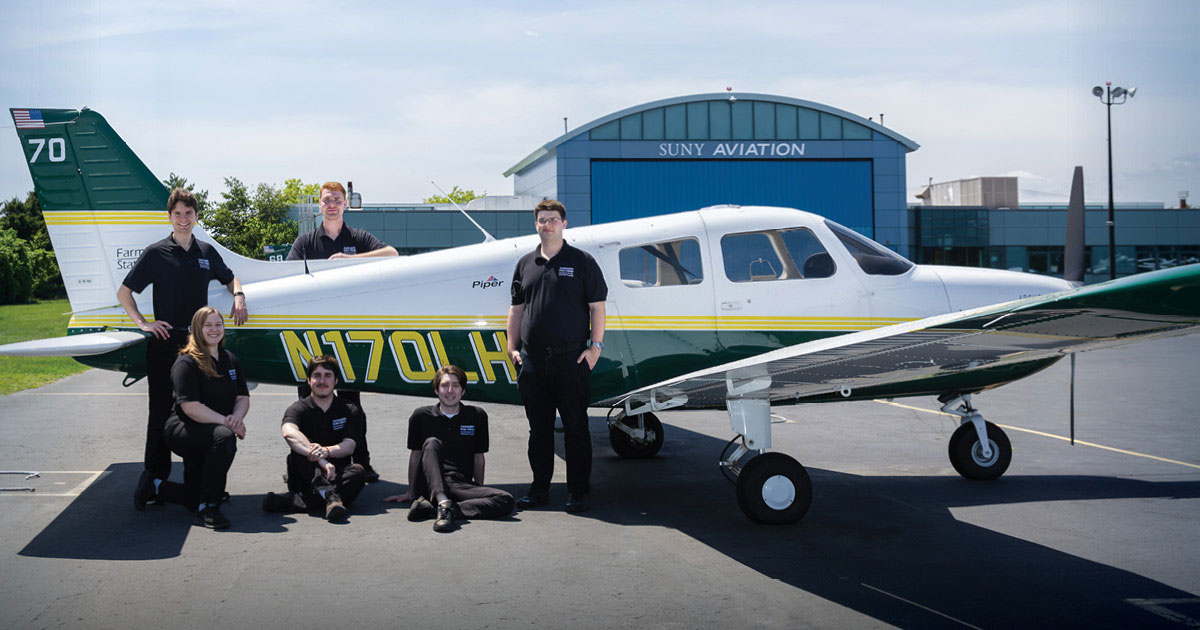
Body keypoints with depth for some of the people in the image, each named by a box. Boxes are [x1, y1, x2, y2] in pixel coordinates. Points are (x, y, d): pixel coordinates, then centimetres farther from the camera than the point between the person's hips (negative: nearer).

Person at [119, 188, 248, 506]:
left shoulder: (206, 252, 12)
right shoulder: (156, 253, -1)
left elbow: (229, 278, 30)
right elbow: (124, 292, 2)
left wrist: (238, 296, 9)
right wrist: (142, 323, -8)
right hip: (165, 342, -4)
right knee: (161, 411, -1)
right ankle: (156, 479, 5)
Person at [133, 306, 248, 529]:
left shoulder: (230, 360, 10)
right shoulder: (186, 363, -13)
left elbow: (243, 397, 8)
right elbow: (191, 407, -21)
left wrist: (237, 417, -14)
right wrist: (226, 422, -25)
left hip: (209, 439, 8)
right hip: (183, 431, -7)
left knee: (195, 499, 3)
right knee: (224, 436, -38)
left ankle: (154, 486, 36)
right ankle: (207, 510, -27)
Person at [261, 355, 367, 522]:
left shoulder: (350, 411, 9)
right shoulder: (298, 409, 2)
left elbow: (349, 445, -7)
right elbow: (289, 433, -22)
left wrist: (326, 451, -31)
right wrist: (321, 460, -37)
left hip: (337, 478, 1)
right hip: (305, 481, -1)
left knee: (358, 471, -29)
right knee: (299, 452, -27)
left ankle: (293, 502, -42)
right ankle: (330, 497, -50)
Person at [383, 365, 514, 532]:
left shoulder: (477, 416, 9)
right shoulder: (421, 416, 7)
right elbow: (415, 455, 15)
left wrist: (479, 492, 18)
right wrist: (410, 493, 20)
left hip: (461, 484, 1)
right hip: (428, 486, -1)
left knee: (506, 501, -26)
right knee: (432, 443, -29)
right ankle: (443, 504, -50)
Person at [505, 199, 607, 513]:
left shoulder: (582, 262, 3)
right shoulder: (525, 264, 14)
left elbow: (597, 307, 0)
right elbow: (516, 309, 17)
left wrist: (595, 346, -7)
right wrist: (512, 348, 9)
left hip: (571, 358, -4)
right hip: (533, 358, 4)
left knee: (575, 428, 1)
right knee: (538, 428, 9)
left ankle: (578, 492, 8)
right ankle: (539, 490, 18)